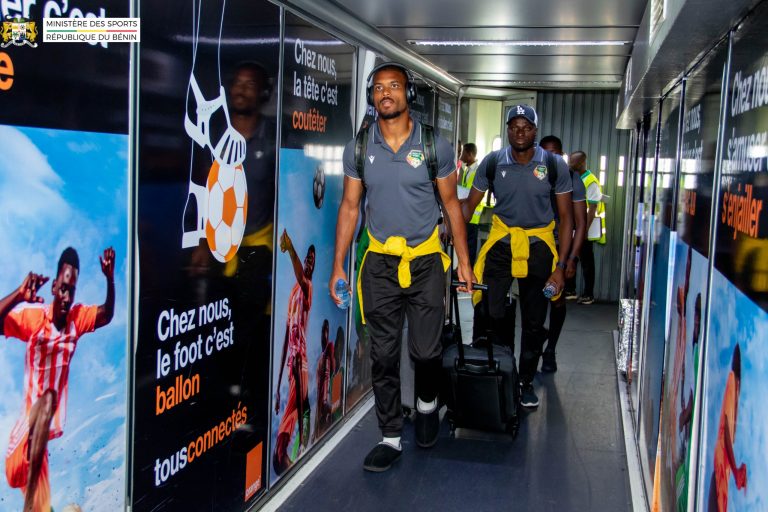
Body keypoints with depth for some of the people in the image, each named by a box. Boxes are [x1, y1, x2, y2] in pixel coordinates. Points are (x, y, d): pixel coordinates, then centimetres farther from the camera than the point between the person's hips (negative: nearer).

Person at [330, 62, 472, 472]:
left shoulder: (435, 146, -4)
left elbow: (451, 204, 3)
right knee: (383, 356, 4)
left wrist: (464, 263, 1)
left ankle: (427, 404, 34)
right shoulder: (358, 148, 0)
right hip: (379, 262, 2)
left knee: (426, 351, 2)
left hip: (425, 261, -1)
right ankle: (391, 438, 16)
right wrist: (338, 266, 2)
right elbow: (349, 207, 5)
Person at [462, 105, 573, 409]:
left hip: (539, 248, 0)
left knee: (534, 323, 10)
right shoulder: (493, 162, -7)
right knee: (490, 314, -9)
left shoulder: (554, 165, -9)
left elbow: (566, 217, -4)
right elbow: (470, 204, 2)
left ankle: (526, 382, 29)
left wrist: (560, 267, -9)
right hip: (501, 244, 0)